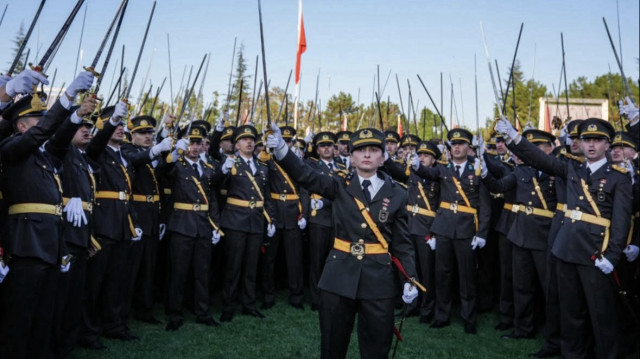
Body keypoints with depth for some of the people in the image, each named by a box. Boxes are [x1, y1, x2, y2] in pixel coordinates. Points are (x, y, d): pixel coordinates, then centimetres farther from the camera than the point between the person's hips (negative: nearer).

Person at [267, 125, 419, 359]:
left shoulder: (396, 194, 2)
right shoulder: (340, 187, 1)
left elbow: (402, 242, 4)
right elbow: (305, 175, -14)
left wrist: (410, 279, -6)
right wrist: (281, 149, -31)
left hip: (379, 280, 0)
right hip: (339, 277, 0)